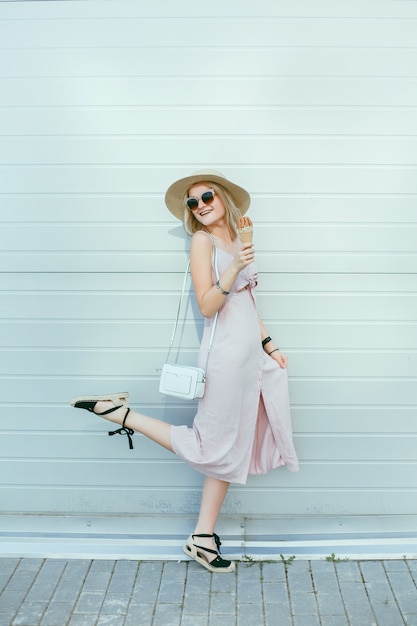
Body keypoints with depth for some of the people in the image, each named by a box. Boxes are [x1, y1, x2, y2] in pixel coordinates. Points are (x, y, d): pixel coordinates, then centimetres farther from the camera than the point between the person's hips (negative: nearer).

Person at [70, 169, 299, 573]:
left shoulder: (236, 240, 15)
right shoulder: (202, 240, -8)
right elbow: (206, 306, -17)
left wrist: (269, 345, 20)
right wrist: (233, 271, -30)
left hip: (251, 353, 8)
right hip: (226, 353, -8)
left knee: (230, 448, 9)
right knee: (213, 446, 0)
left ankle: (203, 539, 18)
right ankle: (119, 412, 8)